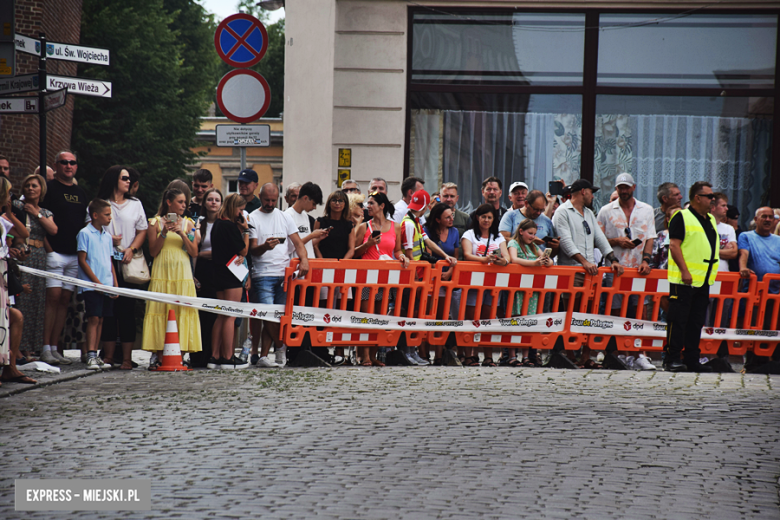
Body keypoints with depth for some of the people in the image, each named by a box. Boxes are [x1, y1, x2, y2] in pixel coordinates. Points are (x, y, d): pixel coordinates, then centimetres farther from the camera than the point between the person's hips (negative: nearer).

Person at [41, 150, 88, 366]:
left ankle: (54, 348, 8)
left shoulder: (80, 193, 18)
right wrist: (48, 249, -14)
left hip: (75, 255, 6)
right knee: (53, 298, -10)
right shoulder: (49, 188, -1)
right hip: (55, 253, -6)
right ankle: (46, 349, -9)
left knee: (65, 300, 5)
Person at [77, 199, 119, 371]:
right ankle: (91, 356, -12)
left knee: (100, 320, 7)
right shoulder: (85, 233, -4)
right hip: (91, 285, -6)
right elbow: (82, 260, -8)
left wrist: (115, 283, 9)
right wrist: (97, 282, -12)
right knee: (93, 318, -10)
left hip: (106, 285, 6)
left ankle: (95, 355, 10)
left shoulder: (107, 236, 15)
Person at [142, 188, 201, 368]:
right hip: (162, 273, -2)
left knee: (183, 312, -5)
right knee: (160, 311, -6)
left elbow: (194, 253, 5)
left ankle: (180, 354, -2)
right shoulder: (156, 222, 7)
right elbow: (153, 251, 1)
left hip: (183, 274, 2)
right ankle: (158, 355, -4)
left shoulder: (188, 223, 11)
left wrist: (182, 234, -8)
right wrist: (164, 233, -10)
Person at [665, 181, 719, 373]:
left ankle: (691, 359, 14)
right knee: (678, 320, -6)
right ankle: (672, 359, -4)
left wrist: (711, 274, 17)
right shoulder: (682, 217, -7)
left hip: (703, 280, 8)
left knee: (696, 321, 9)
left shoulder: (711, 220, 18)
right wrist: (684, 271, -20)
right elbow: (674, 245, -13)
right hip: (683, 280, -8)